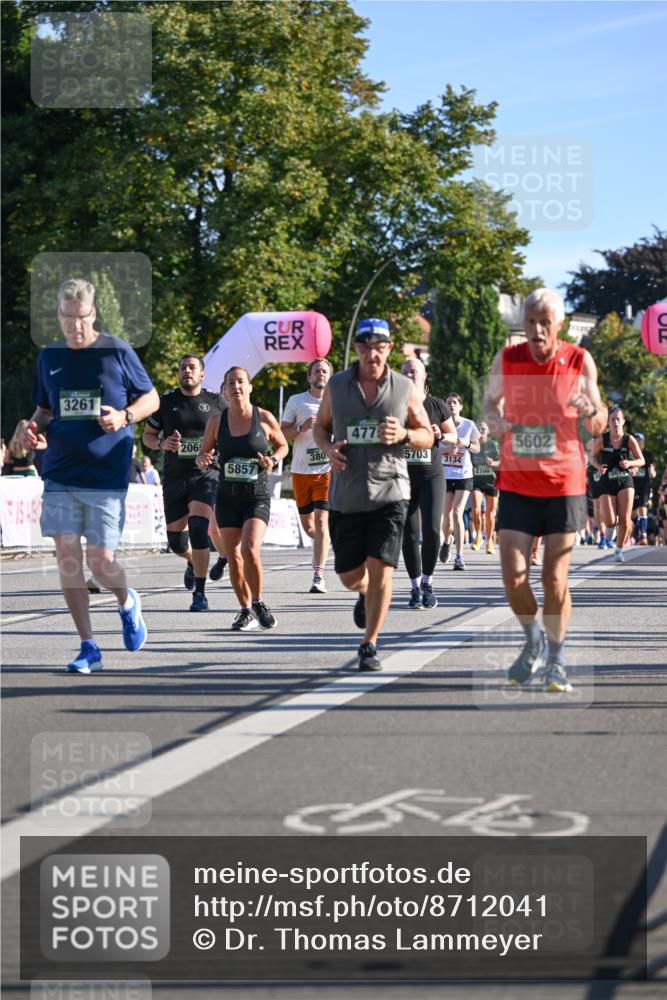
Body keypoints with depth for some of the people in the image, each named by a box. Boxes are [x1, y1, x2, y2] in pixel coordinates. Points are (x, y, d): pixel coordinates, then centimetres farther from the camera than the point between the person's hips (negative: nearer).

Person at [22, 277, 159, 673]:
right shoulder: (49, 357, 9)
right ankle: (89, 648, 6)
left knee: (101, 561, -5)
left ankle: (128, 603, 30)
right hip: (59, 474, 4)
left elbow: (151, 399, 6)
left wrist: (123, 416, -13)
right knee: (67, 558, -3)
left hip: (107, 474, -3)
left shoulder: (118, 352, -2)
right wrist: (35, 428, -1)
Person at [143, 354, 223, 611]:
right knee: (176, 541, 8)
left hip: (206, 474, -3)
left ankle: (200, 592, -14)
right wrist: (162, 443, -10)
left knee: (198, 529, -22)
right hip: (174, 476, 3)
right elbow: (147, 436, 12)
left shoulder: (215, 402, 3)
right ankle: (193, 562, 45)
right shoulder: (166, 401, 6)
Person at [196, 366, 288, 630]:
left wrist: (273, 460, -8)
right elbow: (204, 453, 12)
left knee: (250, 549, -21)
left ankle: (258, 603, 1)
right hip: (227, 497, 3)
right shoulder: (216, 420, 1)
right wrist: (202, 460, -11)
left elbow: (283, 445, 12)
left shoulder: (264, 418, -3)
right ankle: (246, 611, 19)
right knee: (233, 557, 2)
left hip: (257, 497, -3)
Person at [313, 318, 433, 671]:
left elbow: (427, 436, 9)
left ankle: (369, 645, 0)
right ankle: (366, 594, 47)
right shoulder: (336, 386, 4)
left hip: (389, 493, -2)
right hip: (346, 494, 2)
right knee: (349, 575, 9)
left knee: (380, 569, -12)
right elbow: (320, 426, 17)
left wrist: (404, 435, -13)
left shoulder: (405, 389, 1)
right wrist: (329, 449, -6)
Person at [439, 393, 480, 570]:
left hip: (464, 475, -1)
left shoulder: (468, 425, 0)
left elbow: (477, 448, 6)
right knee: (447, 514, 5)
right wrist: (447, 449, -21)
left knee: (457, 513, -14)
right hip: (444, 475, 1)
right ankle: (447, 541, 39)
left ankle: (459, 557, -11)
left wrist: (466, 444, -15)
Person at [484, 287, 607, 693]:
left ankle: (556, 659, 19)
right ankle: (534, 642, 22)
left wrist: (592, 411, -21)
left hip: (563, 484, -1)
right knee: (513, 577, -6)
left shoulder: (580, 362, -6)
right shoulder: (506, 360, -4)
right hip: (516, 485, 1)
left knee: (555, 579, -1)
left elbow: (598, 425, 3)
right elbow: (491, 401, 15)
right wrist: (495, 420, -8)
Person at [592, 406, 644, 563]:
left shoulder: (629, 440, -8)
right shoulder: (602, 439, -8)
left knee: (625, 519, -7)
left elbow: (641, 461, 0)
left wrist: (630, 463, -20)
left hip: (625, 481, 0)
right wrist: (599, 466, -13)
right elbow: (593, 456, 7)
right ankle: (623, 524, 30)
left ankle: (619, 550, 13)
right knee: (610, 522, -9)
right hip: (607, 482, 0)